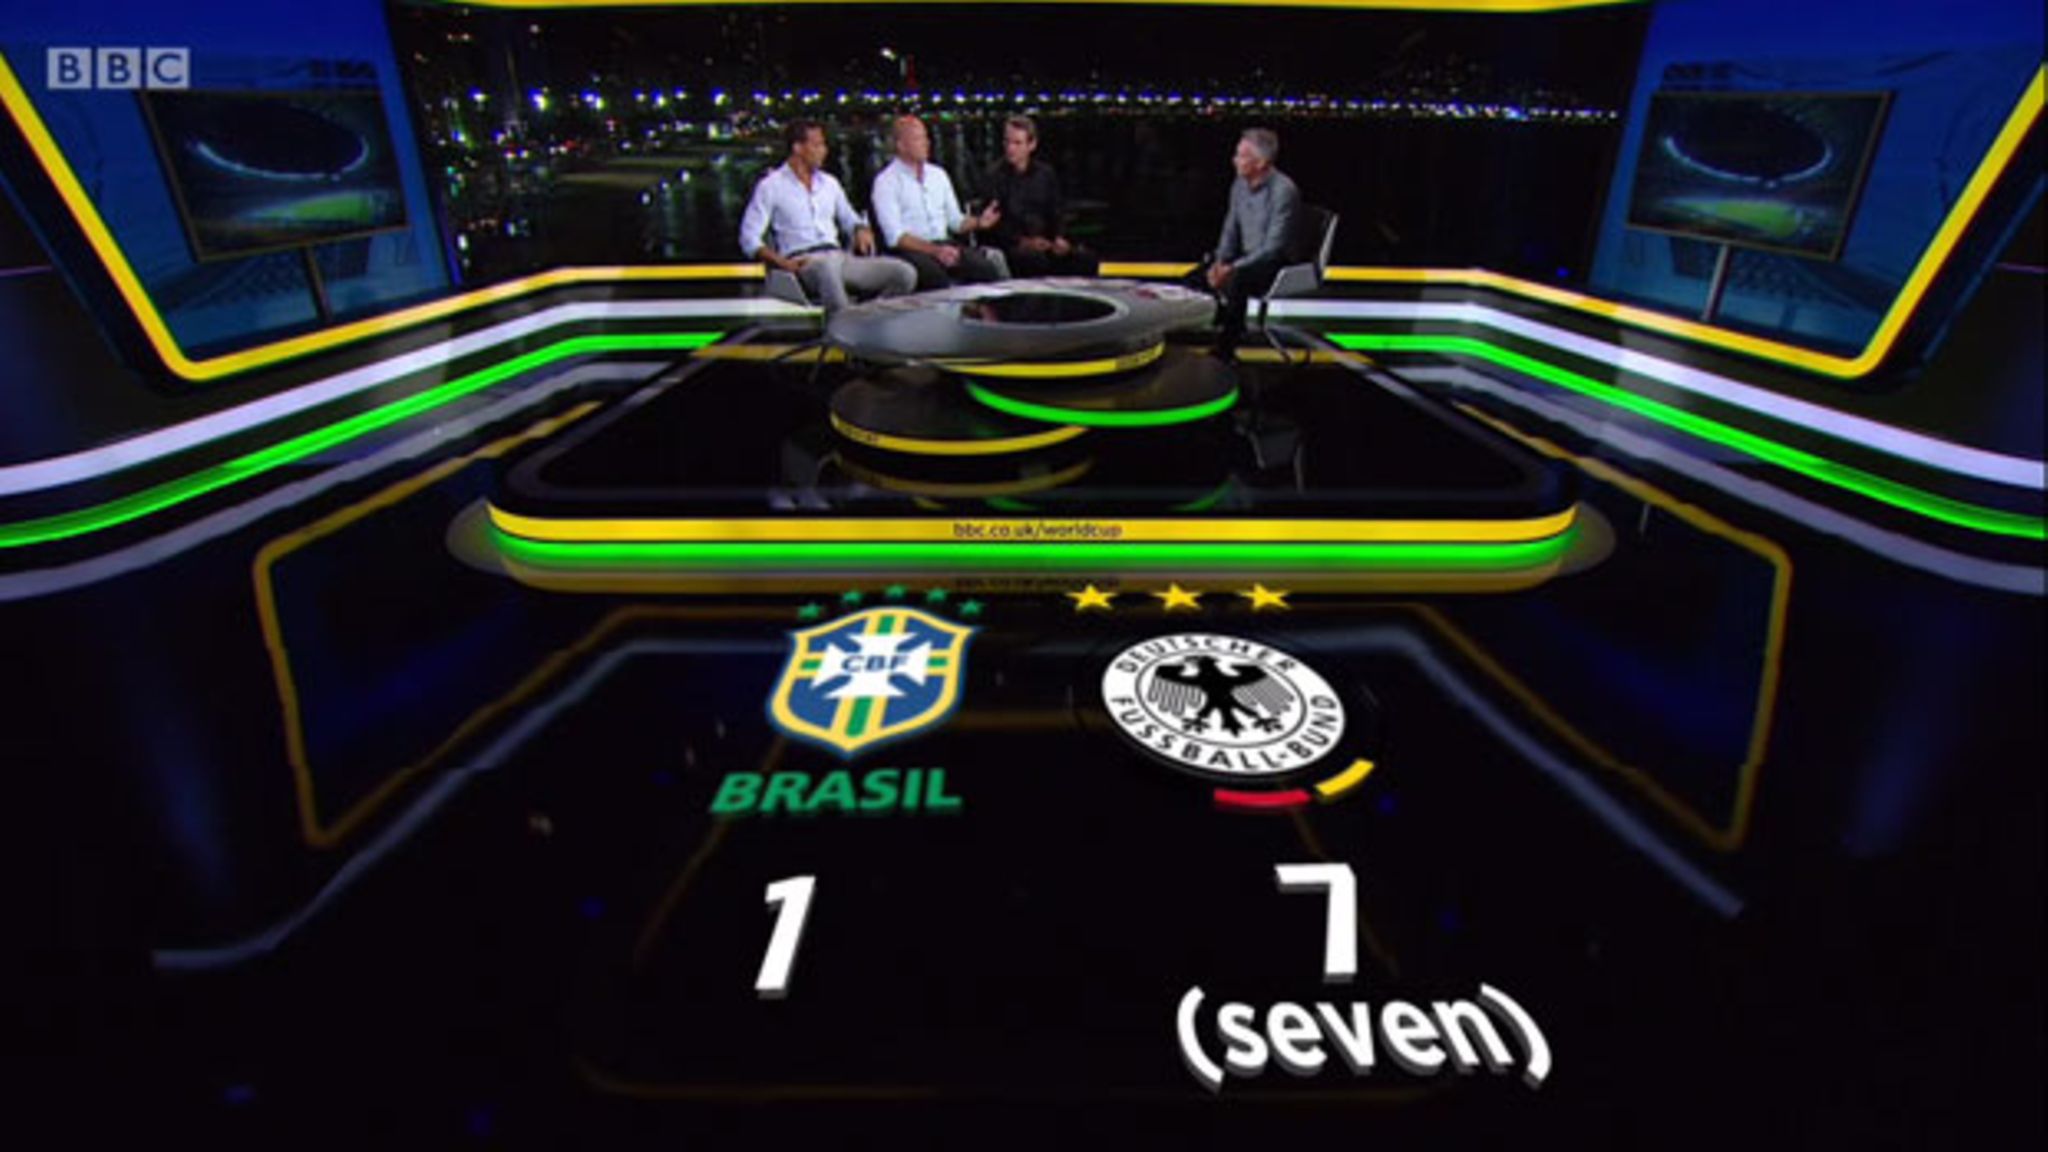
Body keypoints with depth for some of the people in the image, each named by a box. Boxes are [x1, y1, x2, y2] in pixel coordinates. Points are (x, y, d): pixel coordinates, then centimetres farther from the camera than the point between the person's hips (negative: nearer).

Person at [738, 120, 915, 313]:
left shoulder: (829, 183, 24)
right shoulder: (770, 186, 8)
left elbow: (849, 219, 34)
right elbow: (749, 239, 2)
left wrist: (862, 230, 7)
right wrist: (782, 262, -17)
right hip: (803, 261, -5)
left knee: (905, 273, -20)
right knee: (827, 269, -45)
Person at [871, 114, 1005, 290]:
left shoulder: (938, 174, 18)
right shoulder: (886, 181, 0)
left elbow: (955, 220, 20)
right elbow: (895, 236, -11)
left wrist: (978, 222, -3)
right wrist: (935, 250, -23)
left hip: (944, 244, 5)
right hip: (909, 249, -5)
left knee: (985, 268, -24)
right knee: (935, 276, -38)